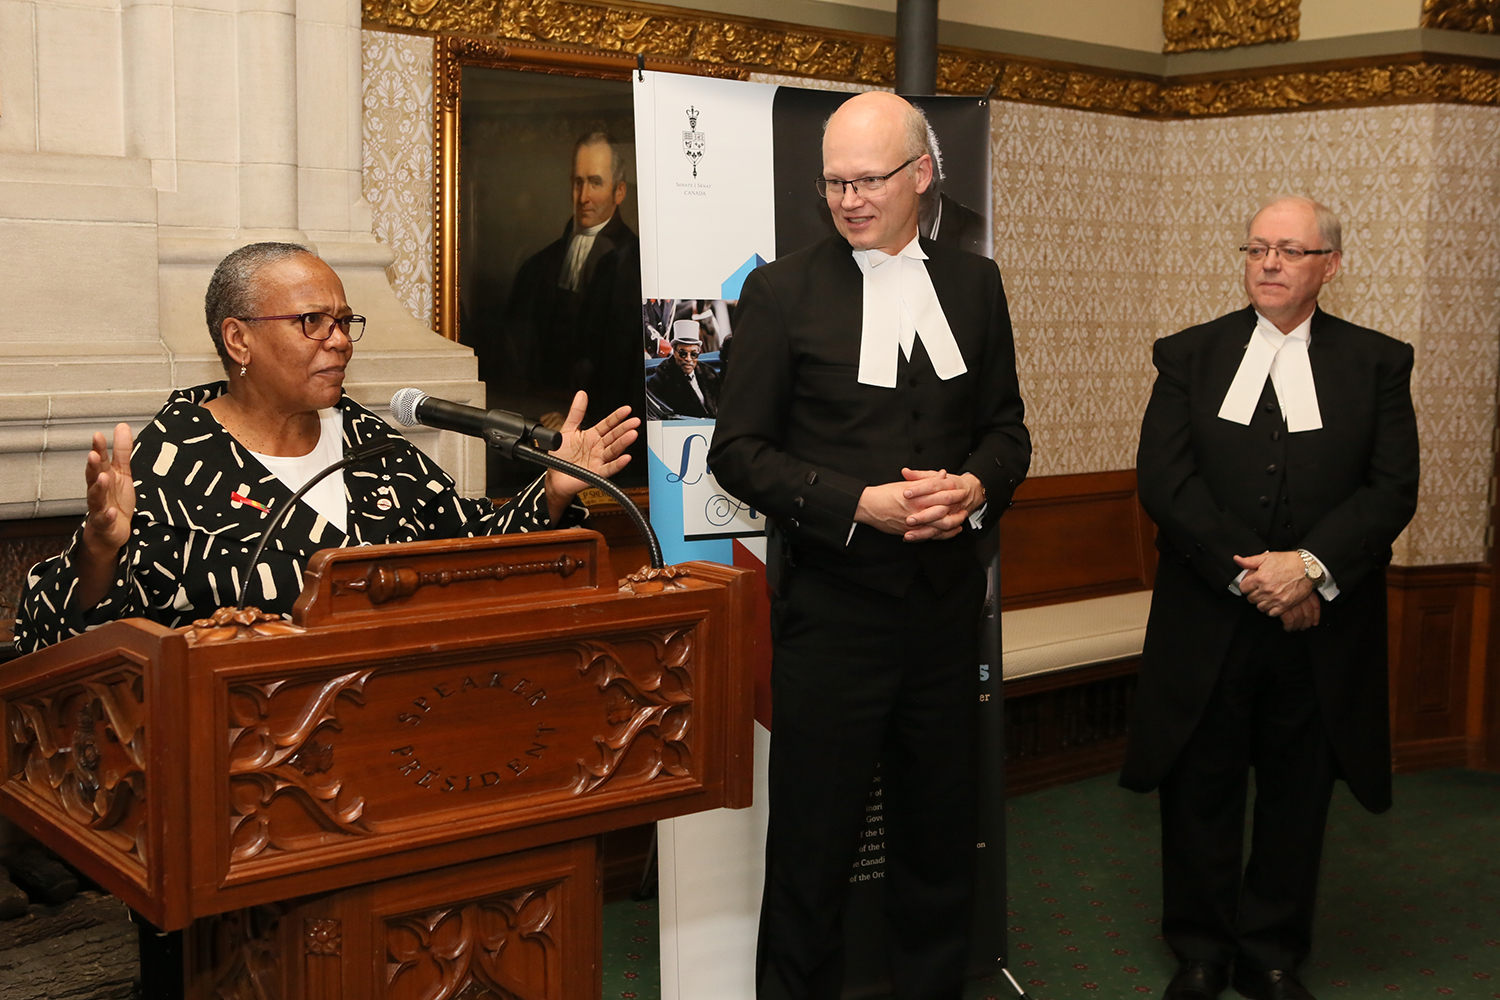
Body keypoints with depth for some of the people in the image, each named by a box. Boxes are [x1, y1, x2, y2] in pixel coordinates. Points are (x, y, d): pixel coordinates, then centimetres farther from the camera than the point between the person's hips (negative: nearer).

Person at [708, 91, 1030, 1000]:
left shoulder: (974, 284, 7)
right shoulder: (783, 290, -4)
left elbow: (1005, 426, 13)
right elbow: (739, 450, -6)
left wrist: (977, 484, -10)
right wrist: (857, 504, -17)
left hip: (947, 601, 4)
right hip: (831, 607, -3)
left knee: (941, 827, 16)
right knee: (814, 834, 6)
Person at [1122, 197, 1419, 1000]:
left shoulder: (1377, 362, 4)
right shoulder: (1190, 356, 3)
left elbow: (1393, 488, -5)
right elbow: (1163, 480, -7)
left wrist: (1311, 564, -19)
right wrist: (1248, 573, -15)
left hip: (1320, 626, 0)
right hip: (1208, 624, 0)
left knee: (1296, 797, 11)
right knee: (1201, 792, 9)